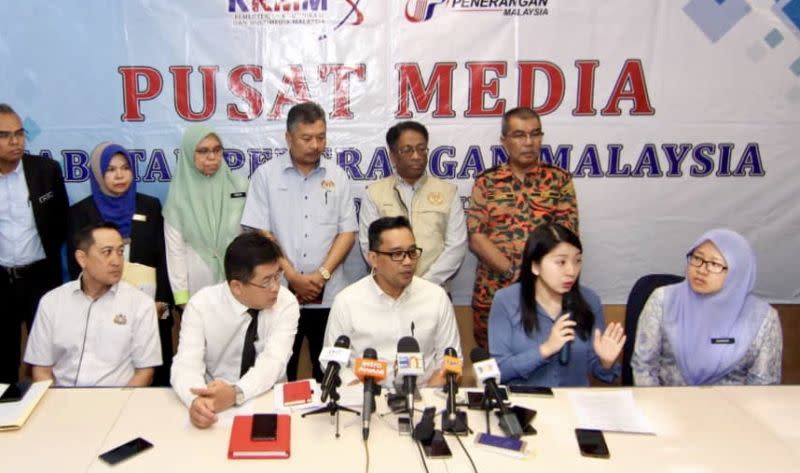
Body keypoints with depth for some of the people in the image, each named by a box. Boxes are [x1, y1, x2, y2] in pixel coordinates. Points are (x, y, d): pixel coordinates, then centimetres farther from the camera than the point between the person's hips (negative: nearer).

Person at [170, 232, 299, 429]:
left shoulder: (286, 303, -10)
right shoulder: (201, 305, -9)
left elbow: (272, 362, -21)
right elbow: (186, 364, -19)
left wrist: (235, 393, -38)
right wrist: (196, 399, -40)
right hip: (214, 399, 0)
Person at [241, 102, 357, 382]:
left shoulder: (337, 177, 6)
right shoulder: (266, 175, 0)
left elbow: (347, 232, 4)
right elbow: (259, 233, -4)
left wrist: (322, 274, -9)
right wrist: (293, 277, -11)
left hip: (328, 295, 2)